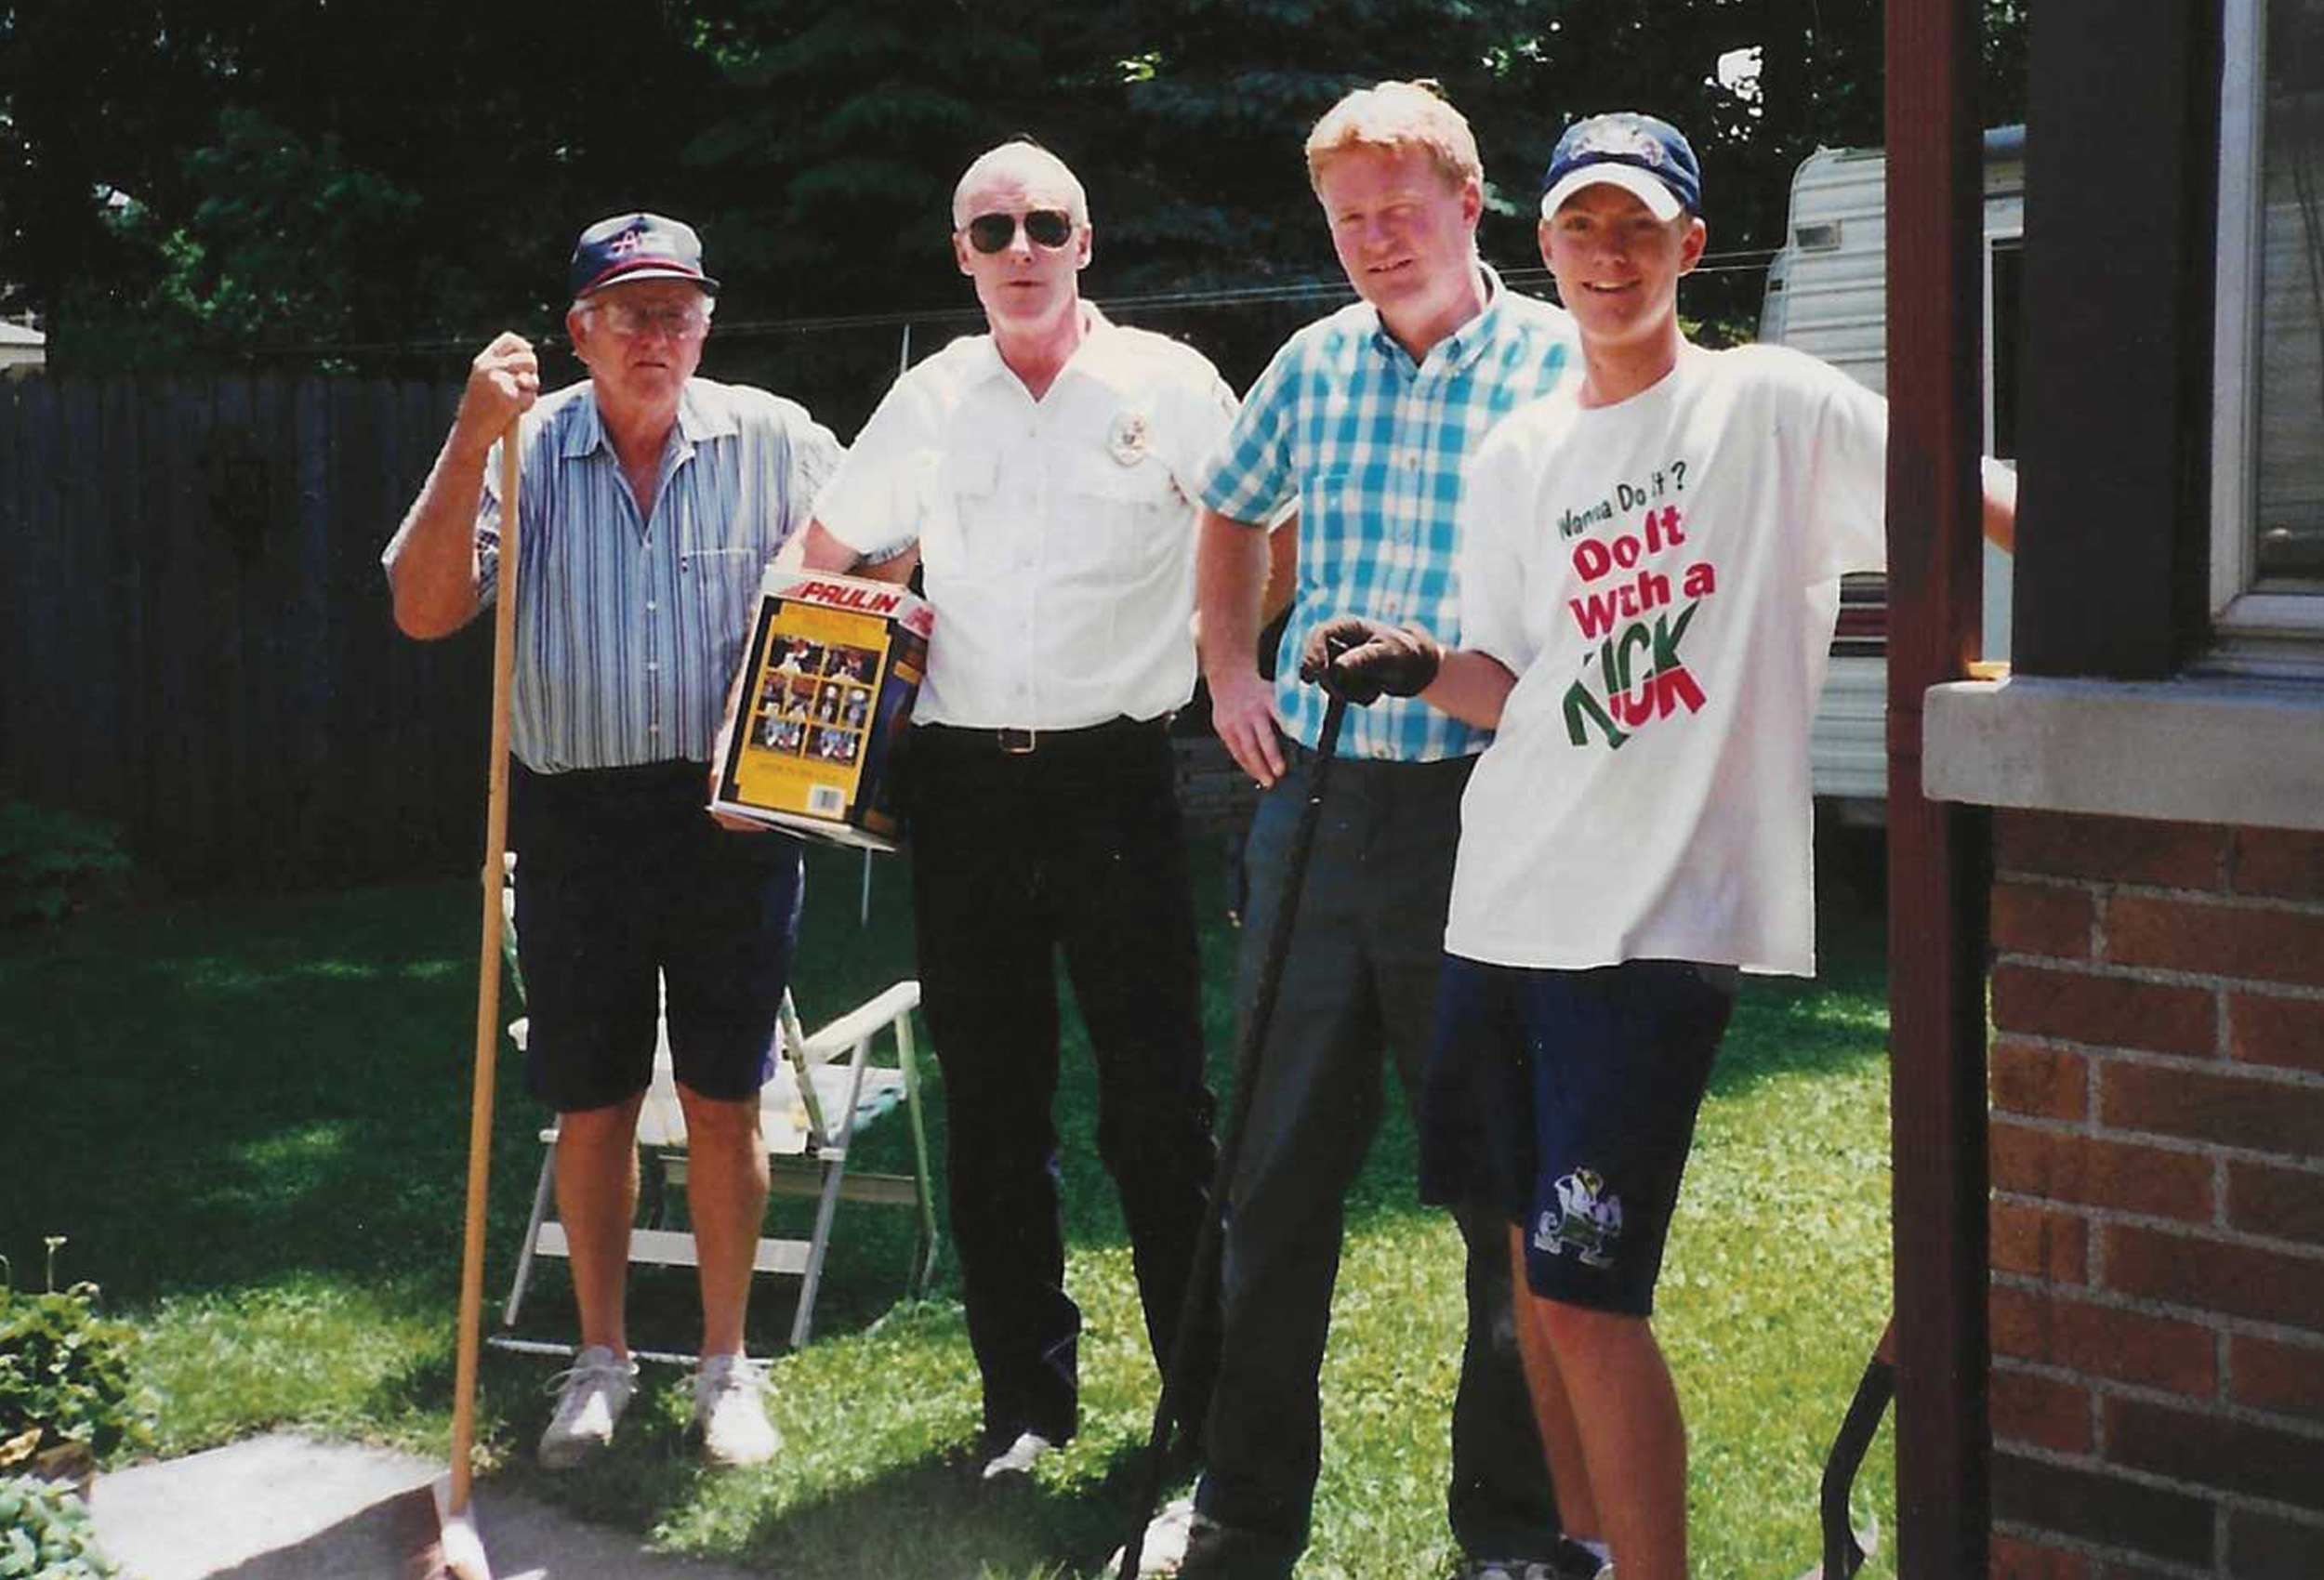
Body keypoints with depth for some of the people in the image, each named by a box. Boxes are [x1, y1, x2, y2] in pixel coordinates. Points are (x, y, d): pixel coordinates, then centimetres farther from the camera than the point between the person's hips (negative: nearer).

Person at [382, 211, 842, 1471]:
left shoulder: (772, 441, 1)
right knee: (591, 1108, 10)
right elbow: (424, 610, -8)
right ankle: (601, 1359, 26)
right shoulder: (523, 450, 1)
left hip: (732, 813, 0)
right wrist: (470, 444, -18)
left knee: (722, 1105, 6)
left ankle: (726, 1366, 20)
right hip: (575, 822, 1)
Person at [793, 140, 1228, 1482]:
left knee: (1159, 1096, -1)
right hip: (964, 782, 3)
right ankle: (1028, 1396, 18)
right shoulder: (929, 401, 10)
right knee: (991, 1105, 7)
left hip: (1117, 777, -3)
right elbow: (828, 561, 19)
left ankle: (1216, 1393, 10)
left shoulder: (1166, 382, 1)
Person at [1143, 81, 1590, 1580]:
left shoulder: (1565, 363, -6)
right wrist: (1231, 673, 14)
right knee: (1278, 1171, 11)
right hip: (1314, 799, 4)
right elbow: (1231, 514, 26)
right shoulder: (1315, 363, 8)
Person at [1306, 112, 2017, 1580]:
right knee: (1531, 1261, 15)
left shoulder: (1771, 403, -4)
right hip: (1506, 905, 6)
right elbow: (1515, 686, 14)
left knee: (1586, 1297, -10)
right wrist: (1418, 665, -6)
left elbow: (1976, 500, -10)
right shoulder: (1518, 458, 12)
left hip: (1662, 919, -6)